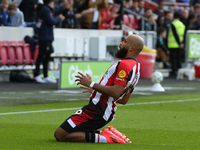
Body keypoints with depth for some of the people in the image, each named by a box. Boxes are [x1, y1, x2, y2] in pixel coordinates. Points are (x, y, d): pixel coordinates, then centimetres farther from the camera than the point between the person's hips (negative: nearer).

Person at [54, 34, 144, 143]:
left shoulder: (124, 65, -16)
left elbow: (115, 92, -27)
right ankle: (104, 134, 6)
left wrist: (91, 84, -20)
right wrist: (95, 90, 30)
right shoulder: (135, 67, 17)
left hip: (96, 112, -10)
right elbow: (124, 100, 23)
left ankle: (102, 138, -12)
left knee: (60, 135, -12)